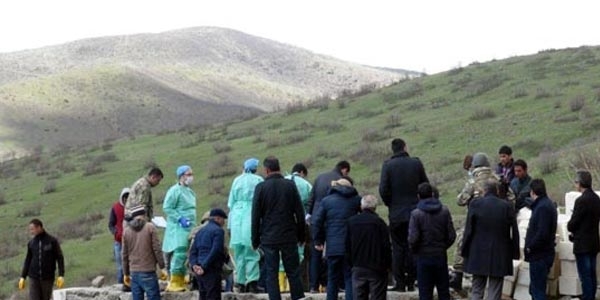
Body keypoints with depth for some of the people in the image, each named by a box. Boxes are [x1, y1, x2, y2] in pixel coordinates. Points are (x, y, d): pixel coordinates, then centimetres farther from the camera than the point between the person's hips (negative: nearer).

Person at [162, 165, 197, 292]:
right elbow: (167, 208, -12)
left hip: (189, 228, 8)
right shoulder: (174, 190, -8)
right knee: (180, 253, -13)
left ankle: (181, 282, 12)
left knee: (186, 255, 7)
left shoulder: (190, 192, 18)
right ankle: (174, 283, -9)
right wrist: (180, 219, -18)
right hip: (178, 228, -8)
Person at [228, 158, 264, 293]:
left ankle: (240, 283, 8)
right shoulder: (258, 180, -2)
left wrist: (230, 224, 18)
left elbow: (231, 202, 13)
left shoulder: (236, 181, 10)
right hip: (251, 217, -4)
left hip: (237, 217, 4)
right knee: (252, 252, -4)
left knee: (239, 253, 9)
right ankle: (252, 282, -12)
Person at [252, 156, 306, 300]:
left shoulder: (260, 187, -5)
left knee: (271, 274, 3)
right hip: (289, 237, 1)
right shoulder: (290, 185, -1)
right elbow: (300, 213, 1)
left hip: (269, 238, -1)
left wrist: (255, 240, 5)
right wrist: (301, 235, 10)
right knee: (293, 273, 8)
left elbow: (255, 216, -2)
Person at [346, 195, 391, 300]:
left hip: (358, 268, 3)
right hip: (376, 269, -3)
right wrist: (387, 265, 3)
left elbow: (347, 246, 7)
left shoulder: (351, 221, 3)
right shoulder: (379, 222, -9)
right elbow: (386, 247, -9)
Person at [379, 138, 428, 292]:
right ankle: (411, 282, 8)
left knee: (398, 248, 4)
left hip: (396, 213, -1)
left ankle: (400, 283, 2)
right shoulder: (416, 163, 0)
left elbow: (383, 189, -10)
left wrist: (390, 204, 6)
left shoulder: (388, 165, -5)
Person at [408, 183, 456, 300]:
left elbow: (413, 238, -16)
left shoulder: (416, 214, -13)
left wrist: (414, 250, 3)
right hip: (441, 255, 3)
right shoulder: (444, 211, -3)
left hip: (423, 256, -3)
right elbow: (451, 235, -2)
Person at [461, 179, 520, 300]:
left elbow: (468, 230, -4)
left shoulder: (475, 204, -6)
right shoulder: (507, 206, -4)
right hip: (499, 256, 0)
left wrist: (464, 251, 4)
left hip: (478, 255, 0)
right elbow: (514, 232, -1)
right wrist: (515, 252, 7)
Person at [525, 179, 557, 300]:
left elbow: (542, 233, -26)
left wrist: (530, 247, -14)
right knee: (534, 289, 18)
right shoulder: (548, 204, 13)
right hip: (541, 255, 10)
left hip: (540, 257, -10)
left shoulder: (543, 207, -19)